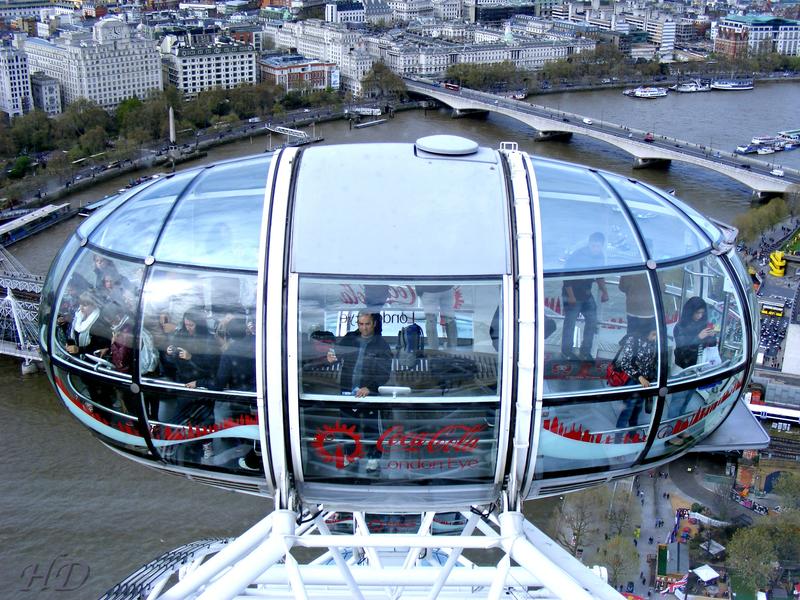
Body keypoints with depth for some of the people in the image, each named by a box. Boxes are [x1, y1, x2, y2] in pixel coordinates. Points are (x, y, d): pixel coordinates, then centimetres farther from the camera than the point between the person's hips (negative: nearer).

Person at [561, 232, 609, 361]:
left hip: (586, 294, 6)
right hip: (572, 295, -6)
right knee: (570, 323, -1)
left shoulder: (600, 256, -2)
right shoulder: (577, 255, -21)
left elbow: (599, 276, 12)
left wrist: (604, 291, 0)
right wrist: (571, 296, -21)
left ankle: (585, 351, 16)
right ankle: (566, 351, 14)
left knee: (592, 320, 5)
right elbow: (567, 276, -18)